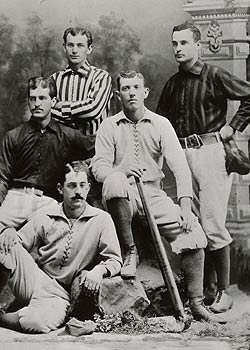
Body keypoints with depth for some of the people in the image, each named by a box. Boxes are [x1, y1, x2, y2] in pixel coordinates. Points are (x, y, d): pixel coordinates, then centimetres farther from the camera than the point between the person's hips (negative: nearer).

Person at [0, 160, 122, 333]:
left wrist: (99, 271, -21)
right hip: (34, 282, 2)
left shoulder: (102, 219, 0)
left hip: (60, 294, -2)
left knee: (37, 323, -37)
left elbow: (114, 260, 1)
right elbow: (19, 244, 10)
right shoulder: (44, 217, 6)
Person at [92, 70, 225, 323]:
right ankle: (129, 251, -21)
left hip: (153, 193, 2)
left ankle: (196, 303, -7)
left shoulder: (161, 124, 5)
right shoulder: (109, 126, 5)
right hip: (122, 196, -1)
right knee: (115, 181, -37)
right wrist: (122, 172, -27)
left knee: (193, 231, -19)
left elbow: (179, 165, -6)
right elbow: (99, 167, -4)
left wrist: (185, 206, -19)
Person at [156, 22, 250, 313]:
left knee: (212, 224, -8)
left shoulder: (215, 76, -3)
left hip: (210, 150, -6)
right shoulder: (172, 84, 15)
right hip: (181, 155, 6)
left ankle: (224, 290, 3)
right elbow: (160, 119, 26)